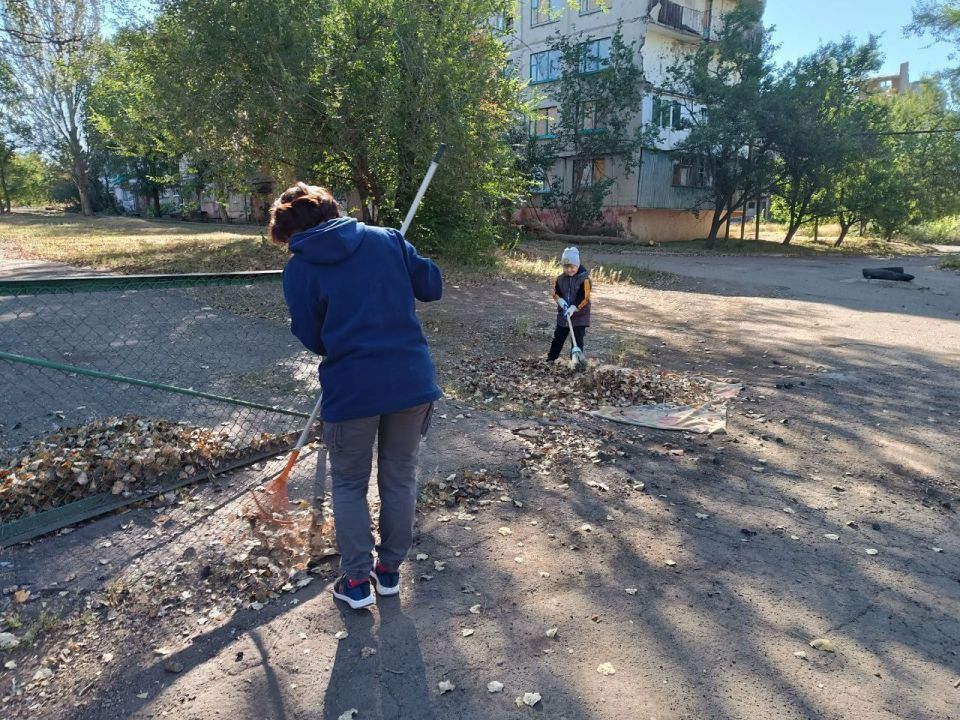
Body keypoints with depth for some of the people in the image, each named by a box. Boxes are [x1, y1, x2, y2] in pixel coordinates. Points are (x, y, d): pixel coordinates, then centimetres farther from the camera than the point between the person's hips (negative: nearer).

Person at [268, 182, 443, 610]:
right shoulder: (387, 239, 5)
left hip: (352, 389, -2)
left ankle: (357, 579, 24)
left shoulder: (299, 269, -1)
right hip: (413, 380, 3)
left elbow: (313, 340, 2)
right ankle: (390, 569, 32)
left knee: (349, 484, 18)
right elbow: (432, 288, 8)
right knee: (400, 478, 19)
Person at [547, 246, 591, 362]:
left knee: (578, 340, -1)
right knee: (558, 337, 14)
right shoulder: (560, 278, 1)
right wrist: (560, 300, -15)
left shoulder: (584, 278, -15)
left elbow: (584, 297, -19)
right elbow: (556, 293, 6)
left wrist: (573, 308, -27)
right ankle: (551, 358, 26)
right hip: (563, 314, 5)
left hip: (580, 315, -5)